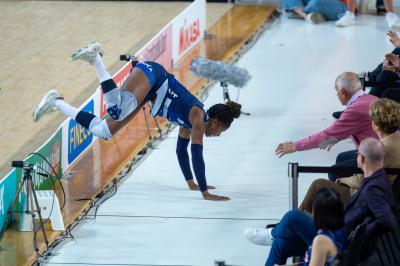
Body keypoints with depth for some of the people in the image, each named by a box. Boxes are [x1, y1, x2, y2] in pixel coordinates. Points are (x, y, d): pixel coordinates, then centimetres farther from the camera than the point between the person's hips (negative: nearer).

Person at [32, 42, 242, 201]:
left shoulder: (191, 121, 15)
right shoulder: (199, 117, -8)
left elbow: (182, 149, 28)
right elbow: (197, 155, -13)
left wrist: (191, 182, 33)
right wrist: (205, 192, -10)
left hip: (151, 88, 9)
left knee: (104, 131, 5)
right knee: (117, 112, -37)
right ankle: (95, 58, -30)